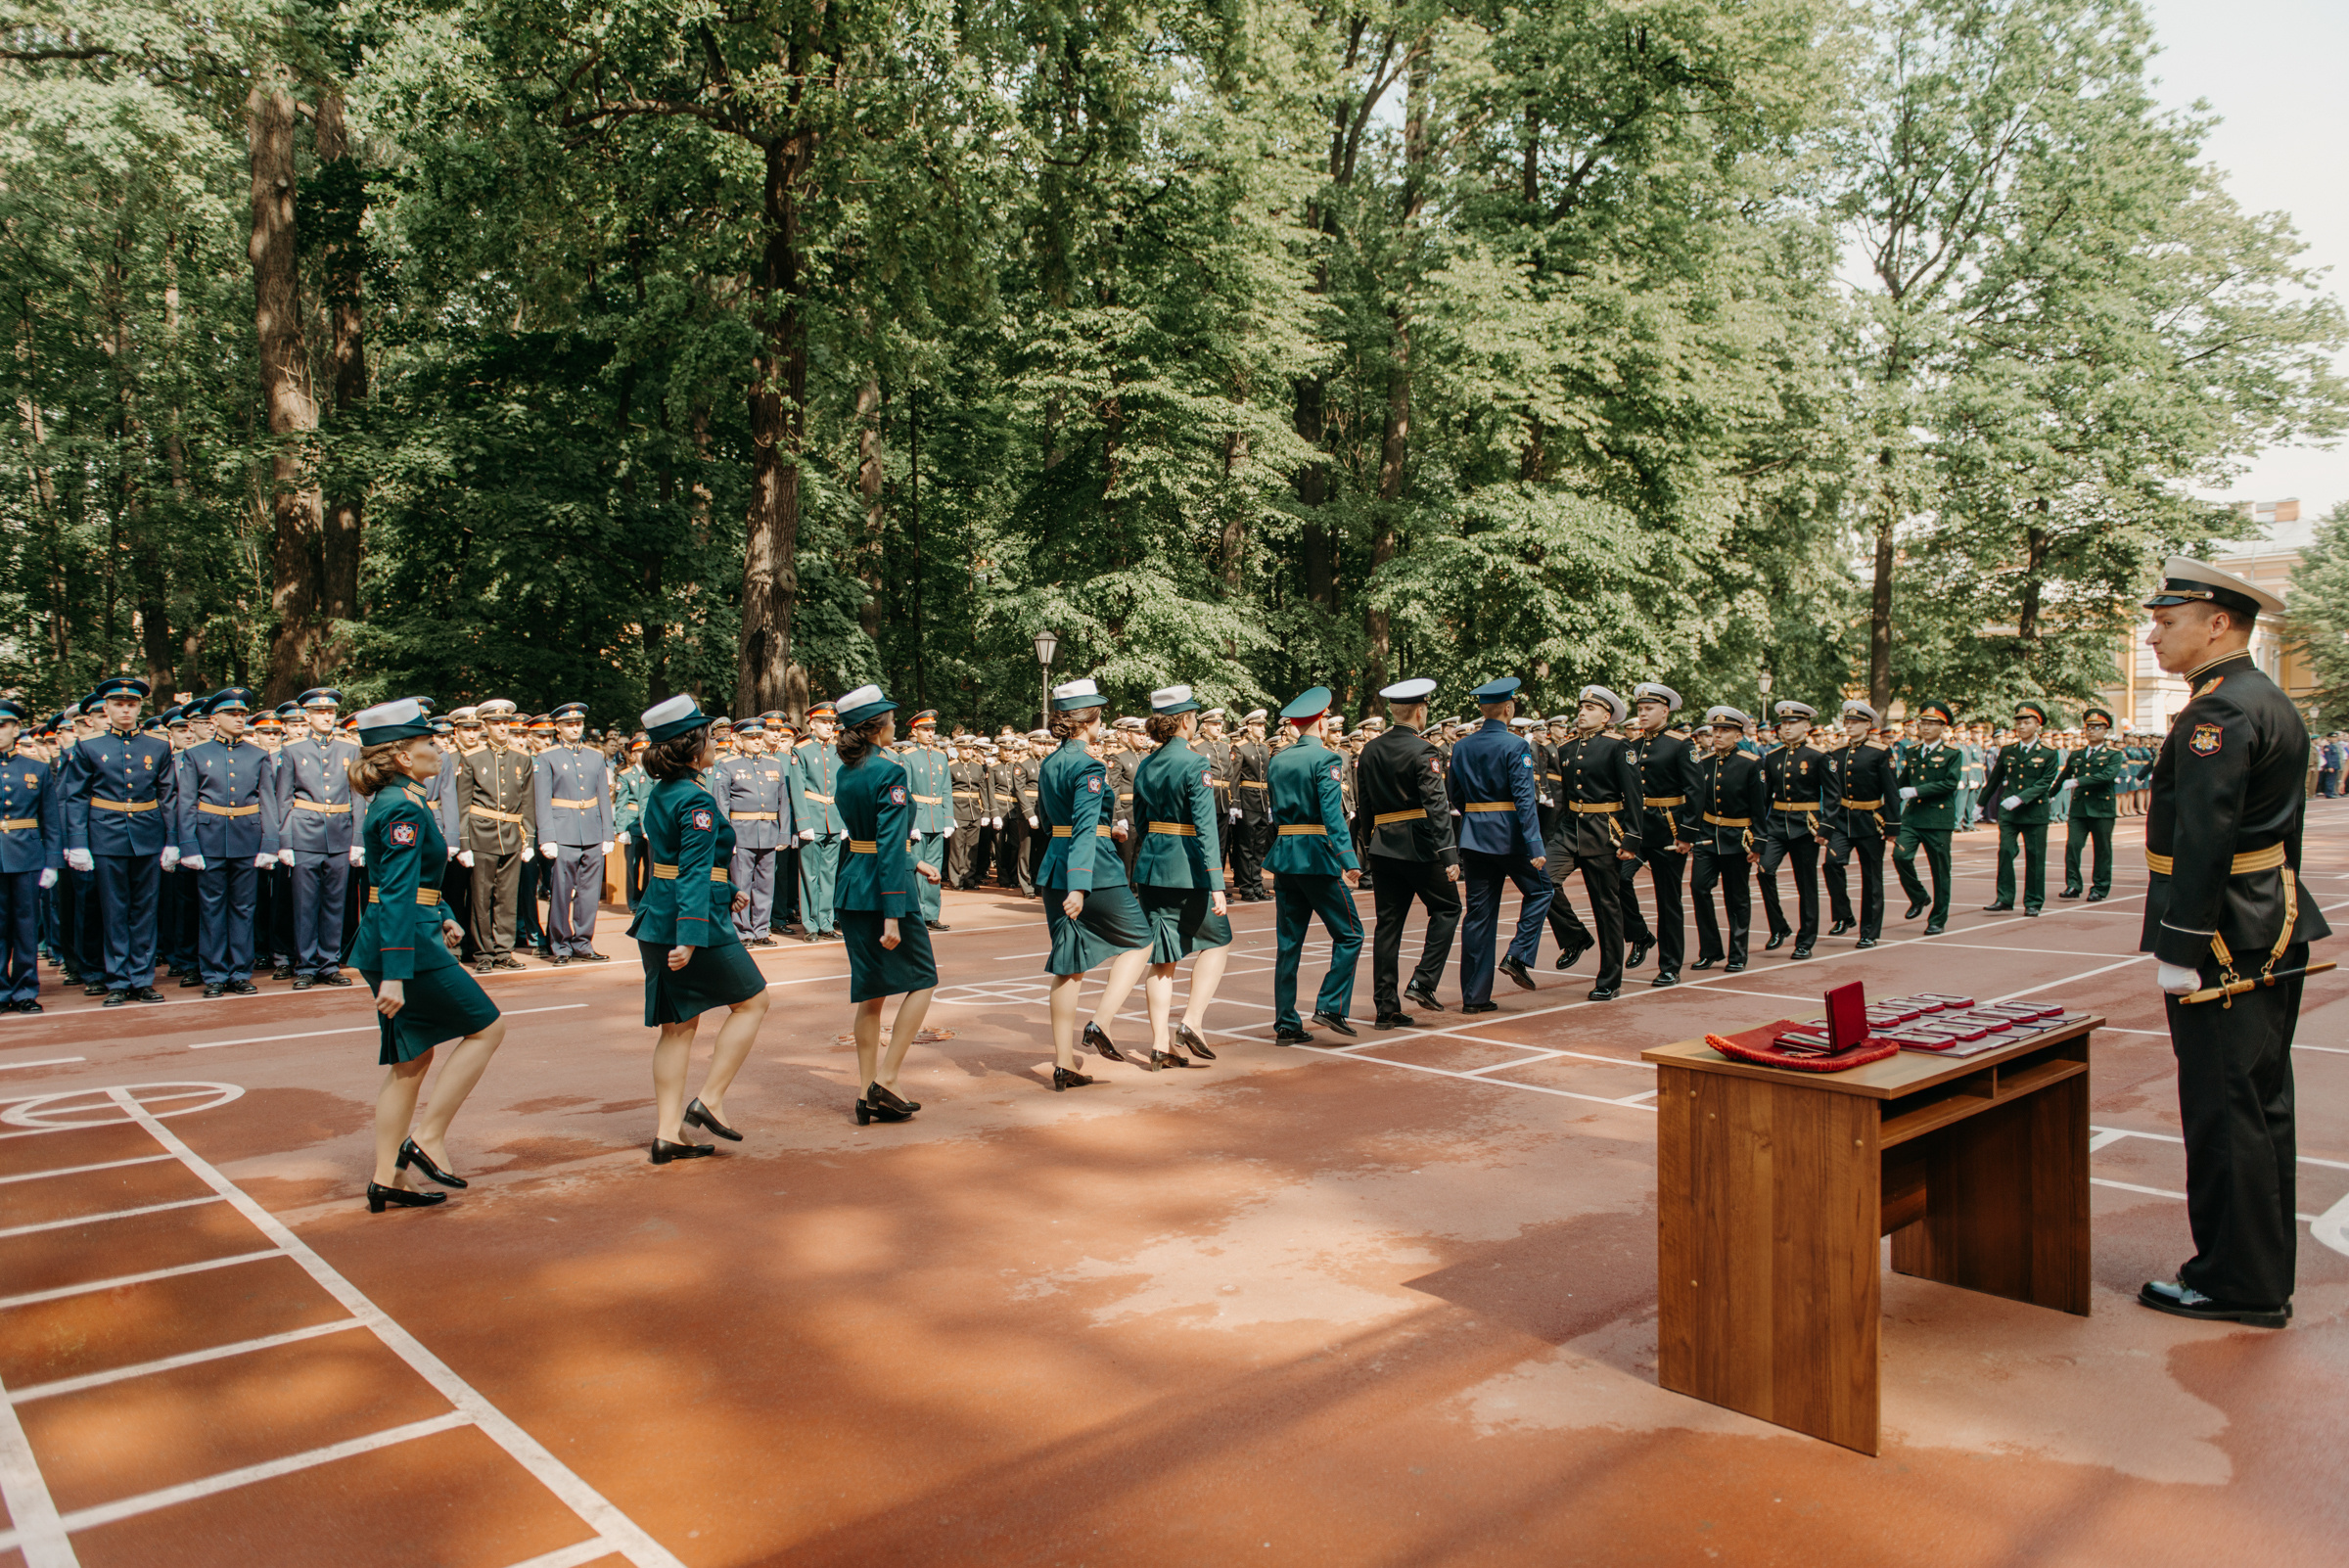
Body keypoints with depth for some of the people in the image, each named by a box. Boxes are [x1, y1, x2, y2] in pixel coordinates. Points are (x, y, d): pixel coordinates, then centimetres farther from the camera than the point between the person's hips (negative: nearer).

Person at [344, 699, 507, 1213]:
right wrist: (395, 974, -26)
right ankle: (428, 1137, 2)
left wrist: (441, 917, 22)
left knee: (411, 1058, 13)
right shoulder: (405, 809, -18)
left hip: (403, 940, 10)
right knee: (486, 1028, 1)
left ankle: (387, 1180, 17)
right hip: (407, 945, -10)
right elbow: (397, 894, -23)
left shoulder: (393, 800, 14)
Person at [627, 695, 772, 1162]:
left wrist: (727, 894, 22)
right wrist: (690, 936, -26)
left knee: (679, 1024, 11)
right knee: (752, 1001, 8)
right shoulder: (697, 801, -15)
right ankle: (709, 1100, 4)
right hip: (696, 922, -9)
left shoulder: (658, 795, 13)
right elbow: (695, 873, -22)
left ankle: (667, 1132, 13)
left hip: (656, 923, 9)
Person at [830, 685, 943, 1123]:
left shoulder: (844, 773, 10)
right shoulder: (889, 772, -15)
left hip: (851, 888, 8)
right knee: (922, 980, 8)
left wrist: (914, 863, 28)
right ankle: (885, 1079, 1)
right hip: (885, 888, -8)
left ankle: (867, 1094, 15)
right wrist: (893, 916, -21)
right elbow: (891, 845, -20)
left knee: (871, 991, 13)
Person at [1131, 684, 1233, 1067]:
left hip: (1150, 866, 7)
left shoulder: (1145, 767, 8)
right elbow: (1206, 827, -19)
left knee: (1162, 956, 9)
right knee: (1217, 942, 12)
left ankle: (1161, 1043, 10)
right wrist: (1216, 884, -20)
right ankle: (1192, 1020, 0)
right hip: (1186, 867, -6)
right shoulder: (1195, 765, -13)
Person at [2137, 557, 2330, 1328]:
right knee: (2262, 1105, 16)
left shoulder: (2217, 714, -18)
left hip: (2226, 940, -11)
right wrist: (2277, 914, 23)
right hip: (2275, 931, 11)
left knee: (2224, 1112, -2)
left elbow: (2203, 840, -23)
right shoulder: (2275, 705, 15)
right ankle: (2266, 1274, 26)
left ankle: (2237, 1285, 7)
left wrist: (2178, 949, -22)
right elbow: (2280, 830, 19)